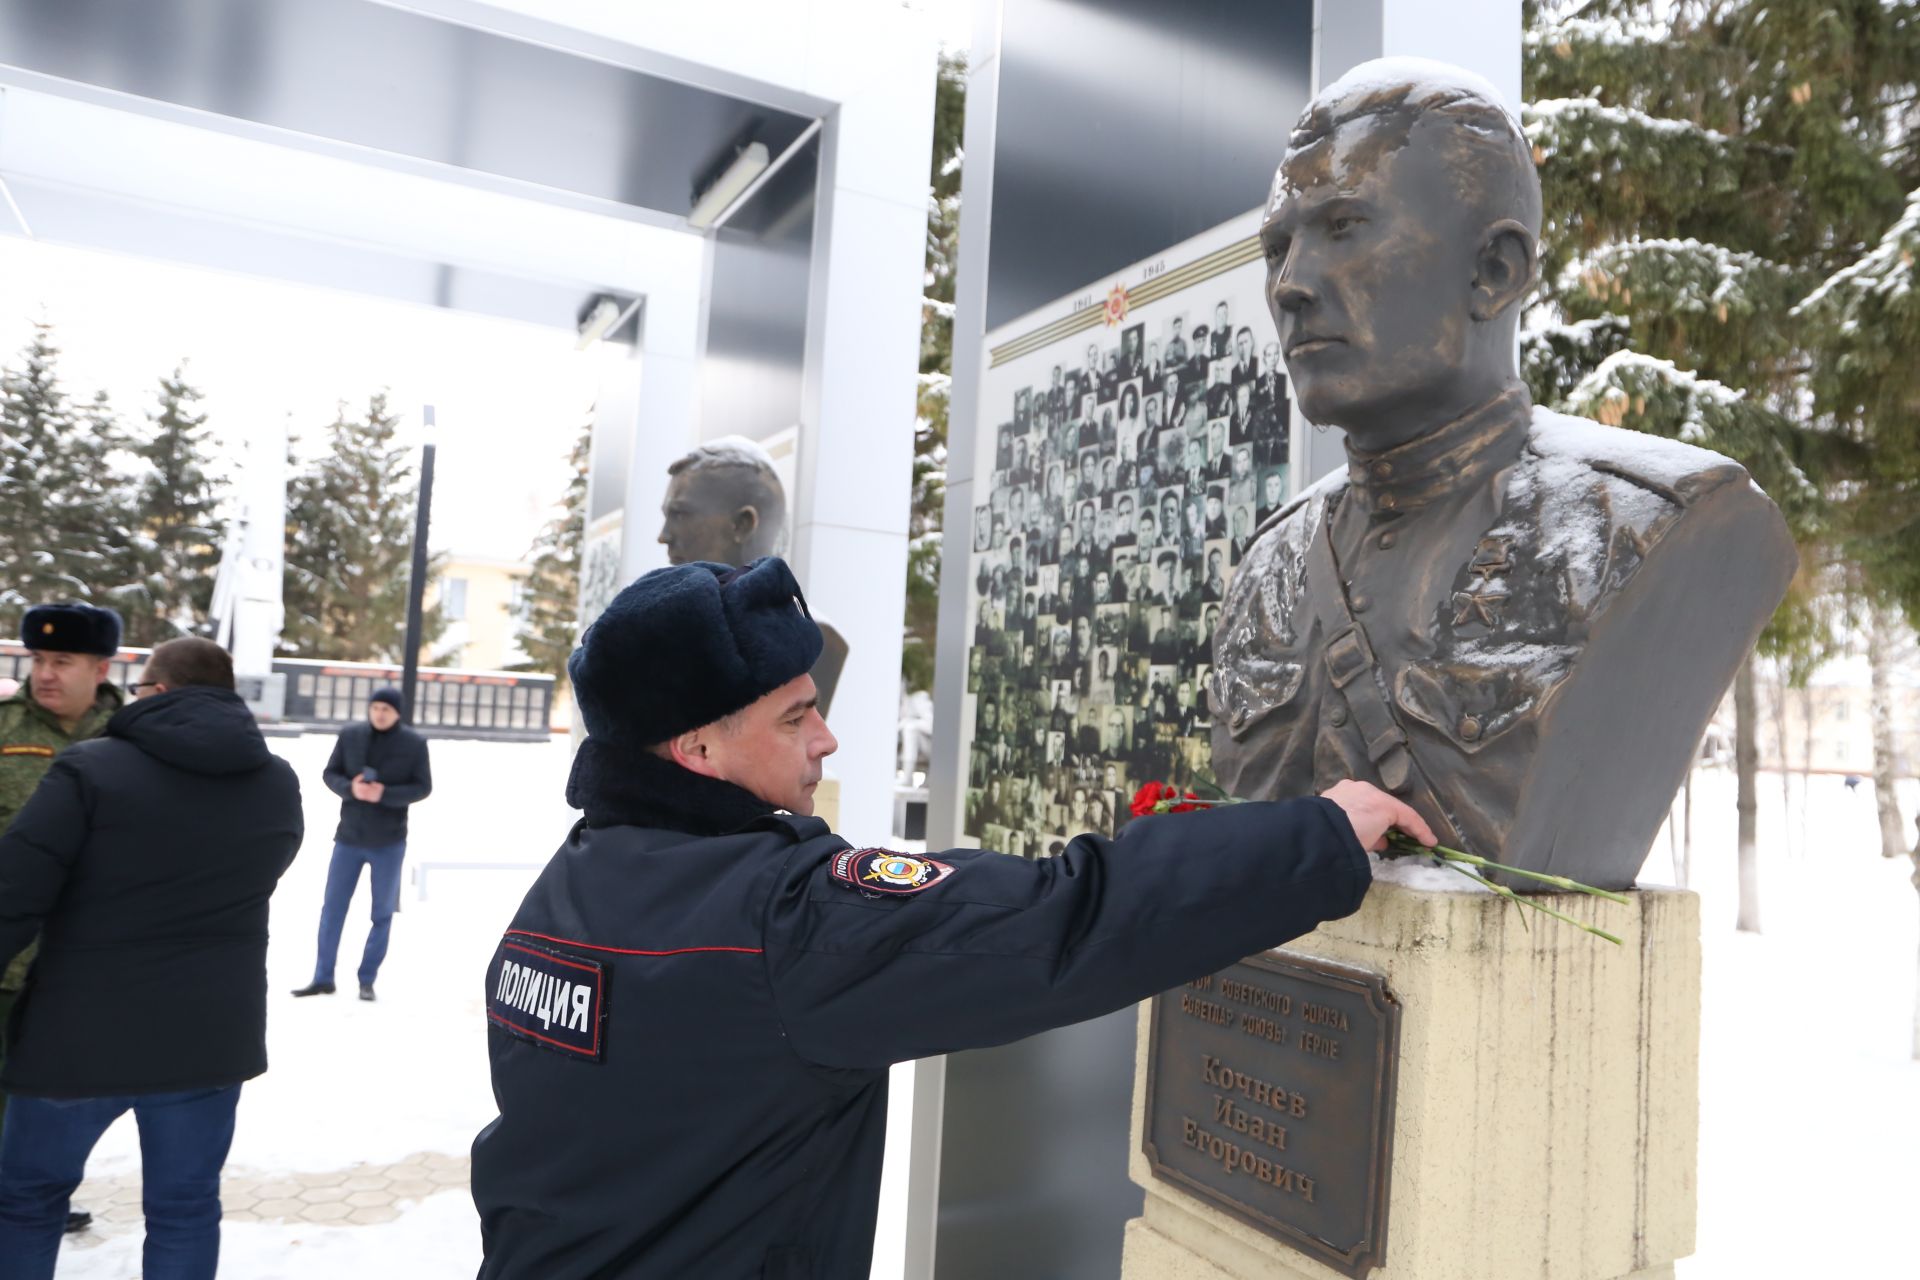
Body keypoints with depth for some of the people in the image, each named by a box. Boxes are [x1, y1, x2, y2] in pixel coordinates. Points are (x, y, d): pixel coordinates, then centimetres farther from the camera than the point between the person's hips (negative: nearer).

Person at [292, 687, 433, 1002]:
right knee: (332, 908, 7)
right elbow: (330, 774, 3)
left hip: (389, 842, -2)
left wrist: (385, 794, -22)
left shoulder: (414, 744, -7)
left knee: (382, 913, 6)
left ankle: (367, 980, 18)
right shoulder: (350, 735, -2)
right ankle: (323, 978, 20)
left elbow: (423, 787, -7)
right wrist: (349, 788, -19)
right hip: (349, 837, 2)